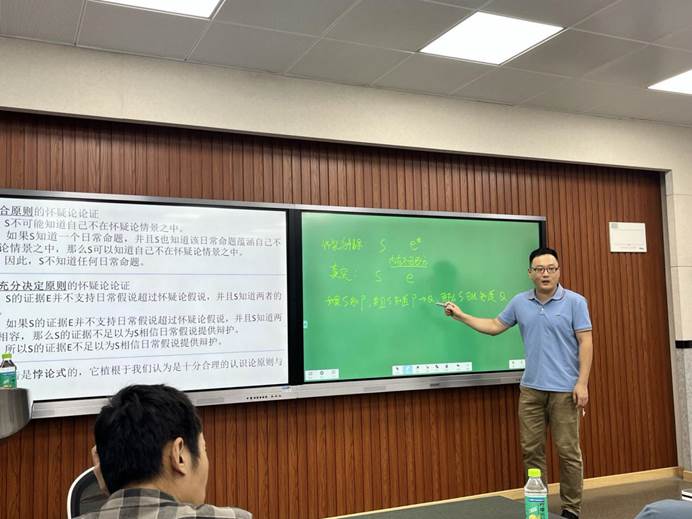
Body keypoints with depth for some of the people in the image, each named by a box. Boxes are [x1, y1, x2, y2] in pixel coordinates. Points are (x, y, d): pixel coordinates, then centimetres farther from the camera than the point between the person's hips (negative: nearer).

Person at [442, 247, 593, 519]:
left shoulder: (575, 302, -5)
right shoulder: (520, 302, 6)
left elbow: (585, 343, -7)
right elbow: (494, 326, 17)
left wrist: (582, 383, -13)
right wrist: (461, 315, 12)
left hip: (564, 389, -4)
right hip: (530, 388, 4)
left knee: (568, 451, 2)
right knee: (531, 450, 7)